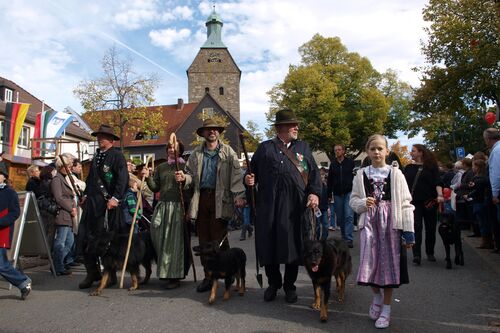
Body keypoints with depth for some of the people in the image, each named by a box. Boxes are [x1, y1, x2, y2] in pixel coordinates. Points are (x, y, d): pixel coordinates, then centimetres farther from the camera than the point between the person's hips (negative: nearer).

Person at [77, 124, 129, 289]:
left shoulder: (117, 155, -6)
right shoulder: (97, 155, 17)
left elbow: (123, 178, -16)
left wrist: (116, 198, -23)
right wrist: (86, 194, 19)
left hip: (107, 203, -7)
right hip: (92, 202, 7)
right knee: (86, 238, 6)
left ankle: (110, 275, 15)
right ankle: (92, 273, 20)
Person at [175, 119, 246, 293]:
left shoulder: (228, 152, 4)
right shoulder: (196, 153, 15)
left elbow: (236, 175, -4)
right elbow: (191, 174, 17)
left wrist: (239, 195, -16)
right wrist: (184, 177, -6)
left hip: (220, 199, -4)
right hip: (201, 199, 4)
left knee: (219, 238, -6)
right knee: (203, 238, 6)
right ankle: (208, 276, 16)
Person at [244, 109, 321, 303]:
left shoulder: (303, 147, 15)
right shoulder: (265, 148, 10)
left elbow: (314, 173, 9)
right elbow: (253, 171, 9)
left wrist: (314, 193, -6)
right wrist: (249, 179, -13)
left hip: (297, 207, 1)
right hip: (270, 206, -1)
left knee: (294, 246, 6)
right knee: (269, 245, 4)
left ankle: (290, 286, 25)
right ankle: (273, 283, 26)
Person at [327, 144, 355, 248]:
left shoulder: (350, 162, 2)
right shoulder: (333, 164, 9)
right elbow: (330, 180, 11)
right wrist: (329, 194, 7)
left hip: (349, 192, -3)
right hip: (337, 194, 3)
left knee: (349, 216, -11)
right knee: (340, 217, 7)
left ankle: (349, 239, -11)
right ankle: (344, 237, 19)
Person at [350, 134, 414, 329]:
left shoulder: (395, 174, -1)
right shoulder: (361, 174, 3)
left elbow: (405, 203, -2)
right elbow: (353, 200, 9)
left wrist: (408, 230, -6)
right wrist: (364, 203, -14)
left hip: (390, 223, -1)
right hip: (369, 222, 1)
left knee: (389, 262, 3)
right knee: (370, 261, -2)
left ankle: (386, 307, 18)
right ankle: (377, 295, 29)